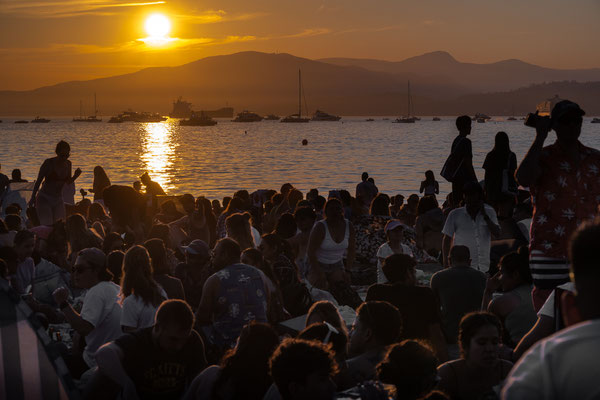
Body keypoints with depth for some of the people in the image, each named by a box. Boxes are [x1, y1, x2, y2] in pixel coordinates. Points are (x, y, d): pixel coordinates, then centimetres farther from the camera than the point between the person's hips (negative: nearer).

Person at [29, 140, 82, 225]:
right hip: (45, 198, -5)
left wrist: (75, 176, -8)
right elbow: (38, 181, -5)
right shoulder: (49, 163, -12)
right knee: (46, 227, -14)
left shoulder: (68, 164, 3)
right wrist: (33, 198, -5)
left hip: (58, 199, 5)